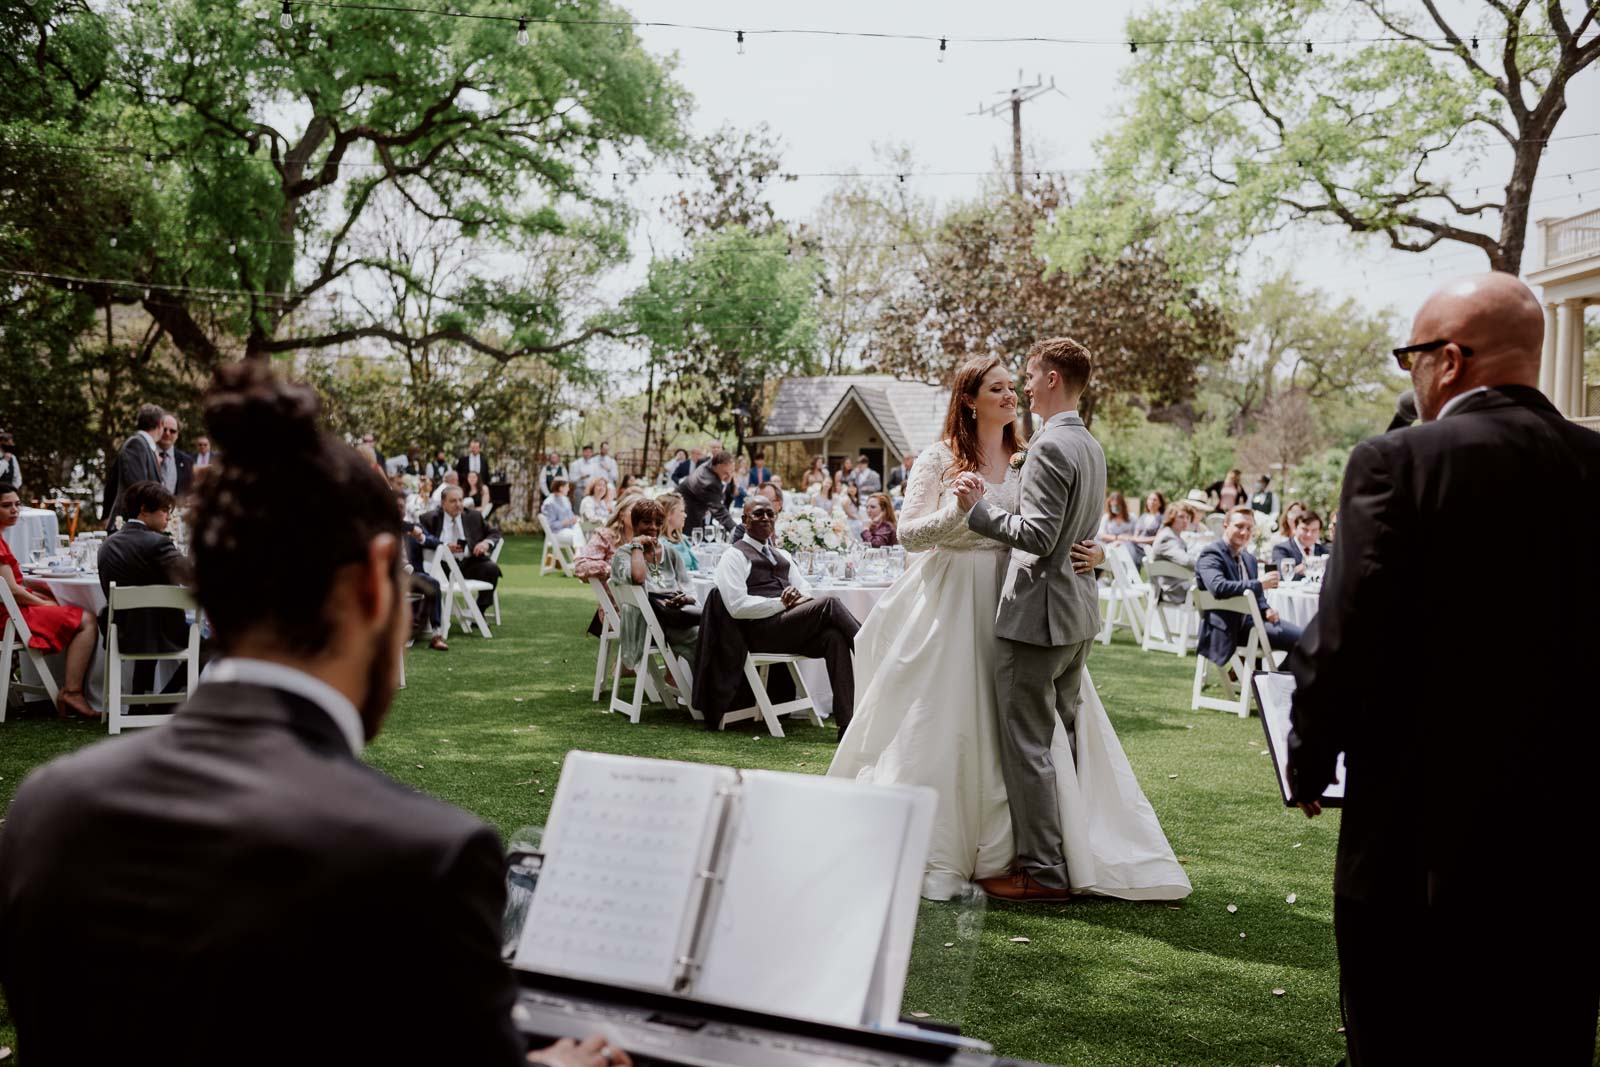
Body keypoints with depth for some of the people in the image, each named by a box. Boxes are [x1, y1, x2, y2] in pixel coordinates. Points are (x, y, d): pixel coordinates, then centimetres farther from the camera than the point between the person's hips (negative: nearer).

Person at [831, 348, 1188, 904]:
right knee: (936, 727, 0)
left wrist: (1092, 552, -11)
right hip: (948, 603, -4)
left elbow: (1050, 534, 9)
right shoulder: (939, 459, -3)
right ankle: (925, 853, 14)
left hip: (1008, 602, 4)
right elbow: (907, 533, -8)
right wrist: (957, 512, -25)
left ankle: (1003, 850, 17)